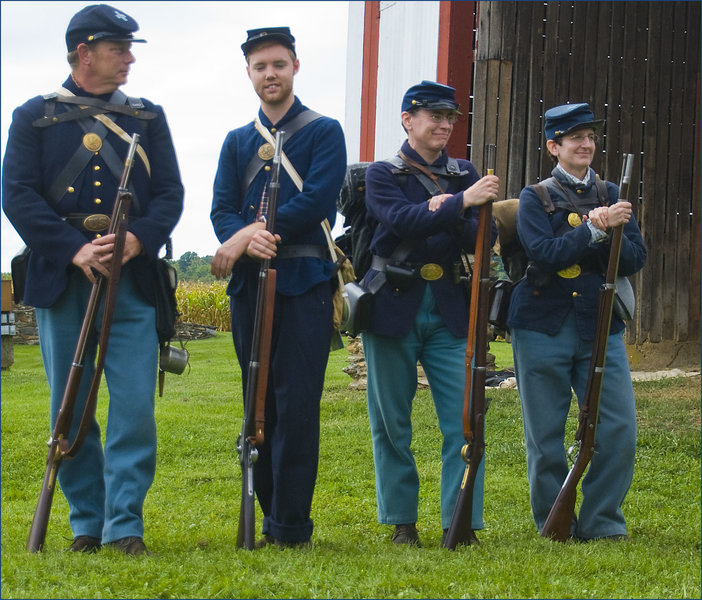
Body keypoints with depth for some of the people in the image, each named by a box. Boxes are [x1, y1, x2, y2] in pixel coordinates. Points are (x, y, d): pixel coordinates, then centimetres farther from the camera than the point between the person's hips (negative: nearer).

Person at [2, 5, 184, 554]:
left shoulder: (149, 118, 15)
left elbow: (170, 194, 7)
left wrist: (138, 238, -13)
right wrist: (75, 249, -15)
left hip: (132, 280, 1)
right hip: (61, 279, -1)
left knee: (135, 407, -8)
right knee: (70, 410, 4)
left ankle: (125, 525, -2)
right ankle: (87, 523, 16)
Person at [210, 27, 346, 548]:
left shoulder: (324, 132, 5)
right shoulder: (237, 142, 18)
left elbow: (317, 200, -9)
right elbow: (222, 209, 7)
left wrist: (252, 233, -13)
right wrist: (244, 241, -16)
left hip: (303, 283, -4)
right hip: (249, 284, 5)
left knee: (296, 403, -8)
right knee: (259, 403, 6)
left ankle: (293, 528, -5)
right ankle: (270, 519, 14)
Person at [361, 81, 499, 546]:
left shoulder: (465, 174, 12)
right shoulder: (383, 174, 2)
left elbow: (482, 238, 1)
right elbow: (402, 220, -17)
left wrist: (446, 213, -17)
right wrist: (462, 203, -27)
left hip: (451, 310, 2)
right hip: (395, 308, -2)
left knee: (465, 418, -6)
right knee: (392, 423, 5)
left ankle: (460, 523, -1)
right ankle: (402, 522, 17)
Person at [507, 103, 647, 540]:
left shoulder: (612, 195, 12)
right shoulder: (535, 198, 2)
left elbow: (636, 257, 3)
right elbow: (544, 253, -14)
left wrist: (609, 233, -16)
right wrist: (596, 229, -21)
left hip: (601, 326, 3)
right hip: (543, 327, -3)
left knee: (620, 430, -5)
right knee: (545, 437, 3)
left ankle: (601, 523, 9)